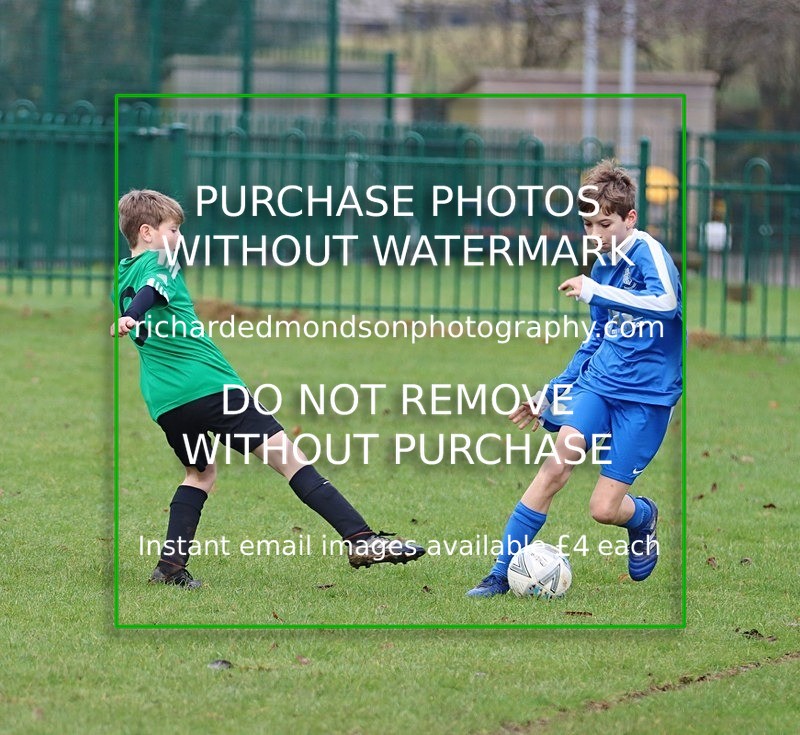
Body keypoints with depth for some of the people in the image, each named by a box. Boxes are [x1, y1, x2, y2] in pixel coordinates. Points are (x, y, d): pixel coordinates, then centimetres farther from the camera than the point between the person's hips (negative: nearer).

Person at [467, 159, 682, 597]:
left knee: (604, 508, -8)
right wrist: (551, 393, 27)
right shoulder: (602, 265, 12)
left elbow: (665, 301, -34)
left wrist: (595, 293, -35)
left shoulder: (648, 252, -12)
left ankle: (643, 517, 30)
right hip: (597, 381, 6)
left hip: (647, 396, -6)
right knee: (558, 462, -19)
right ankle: (503, 572, -17)